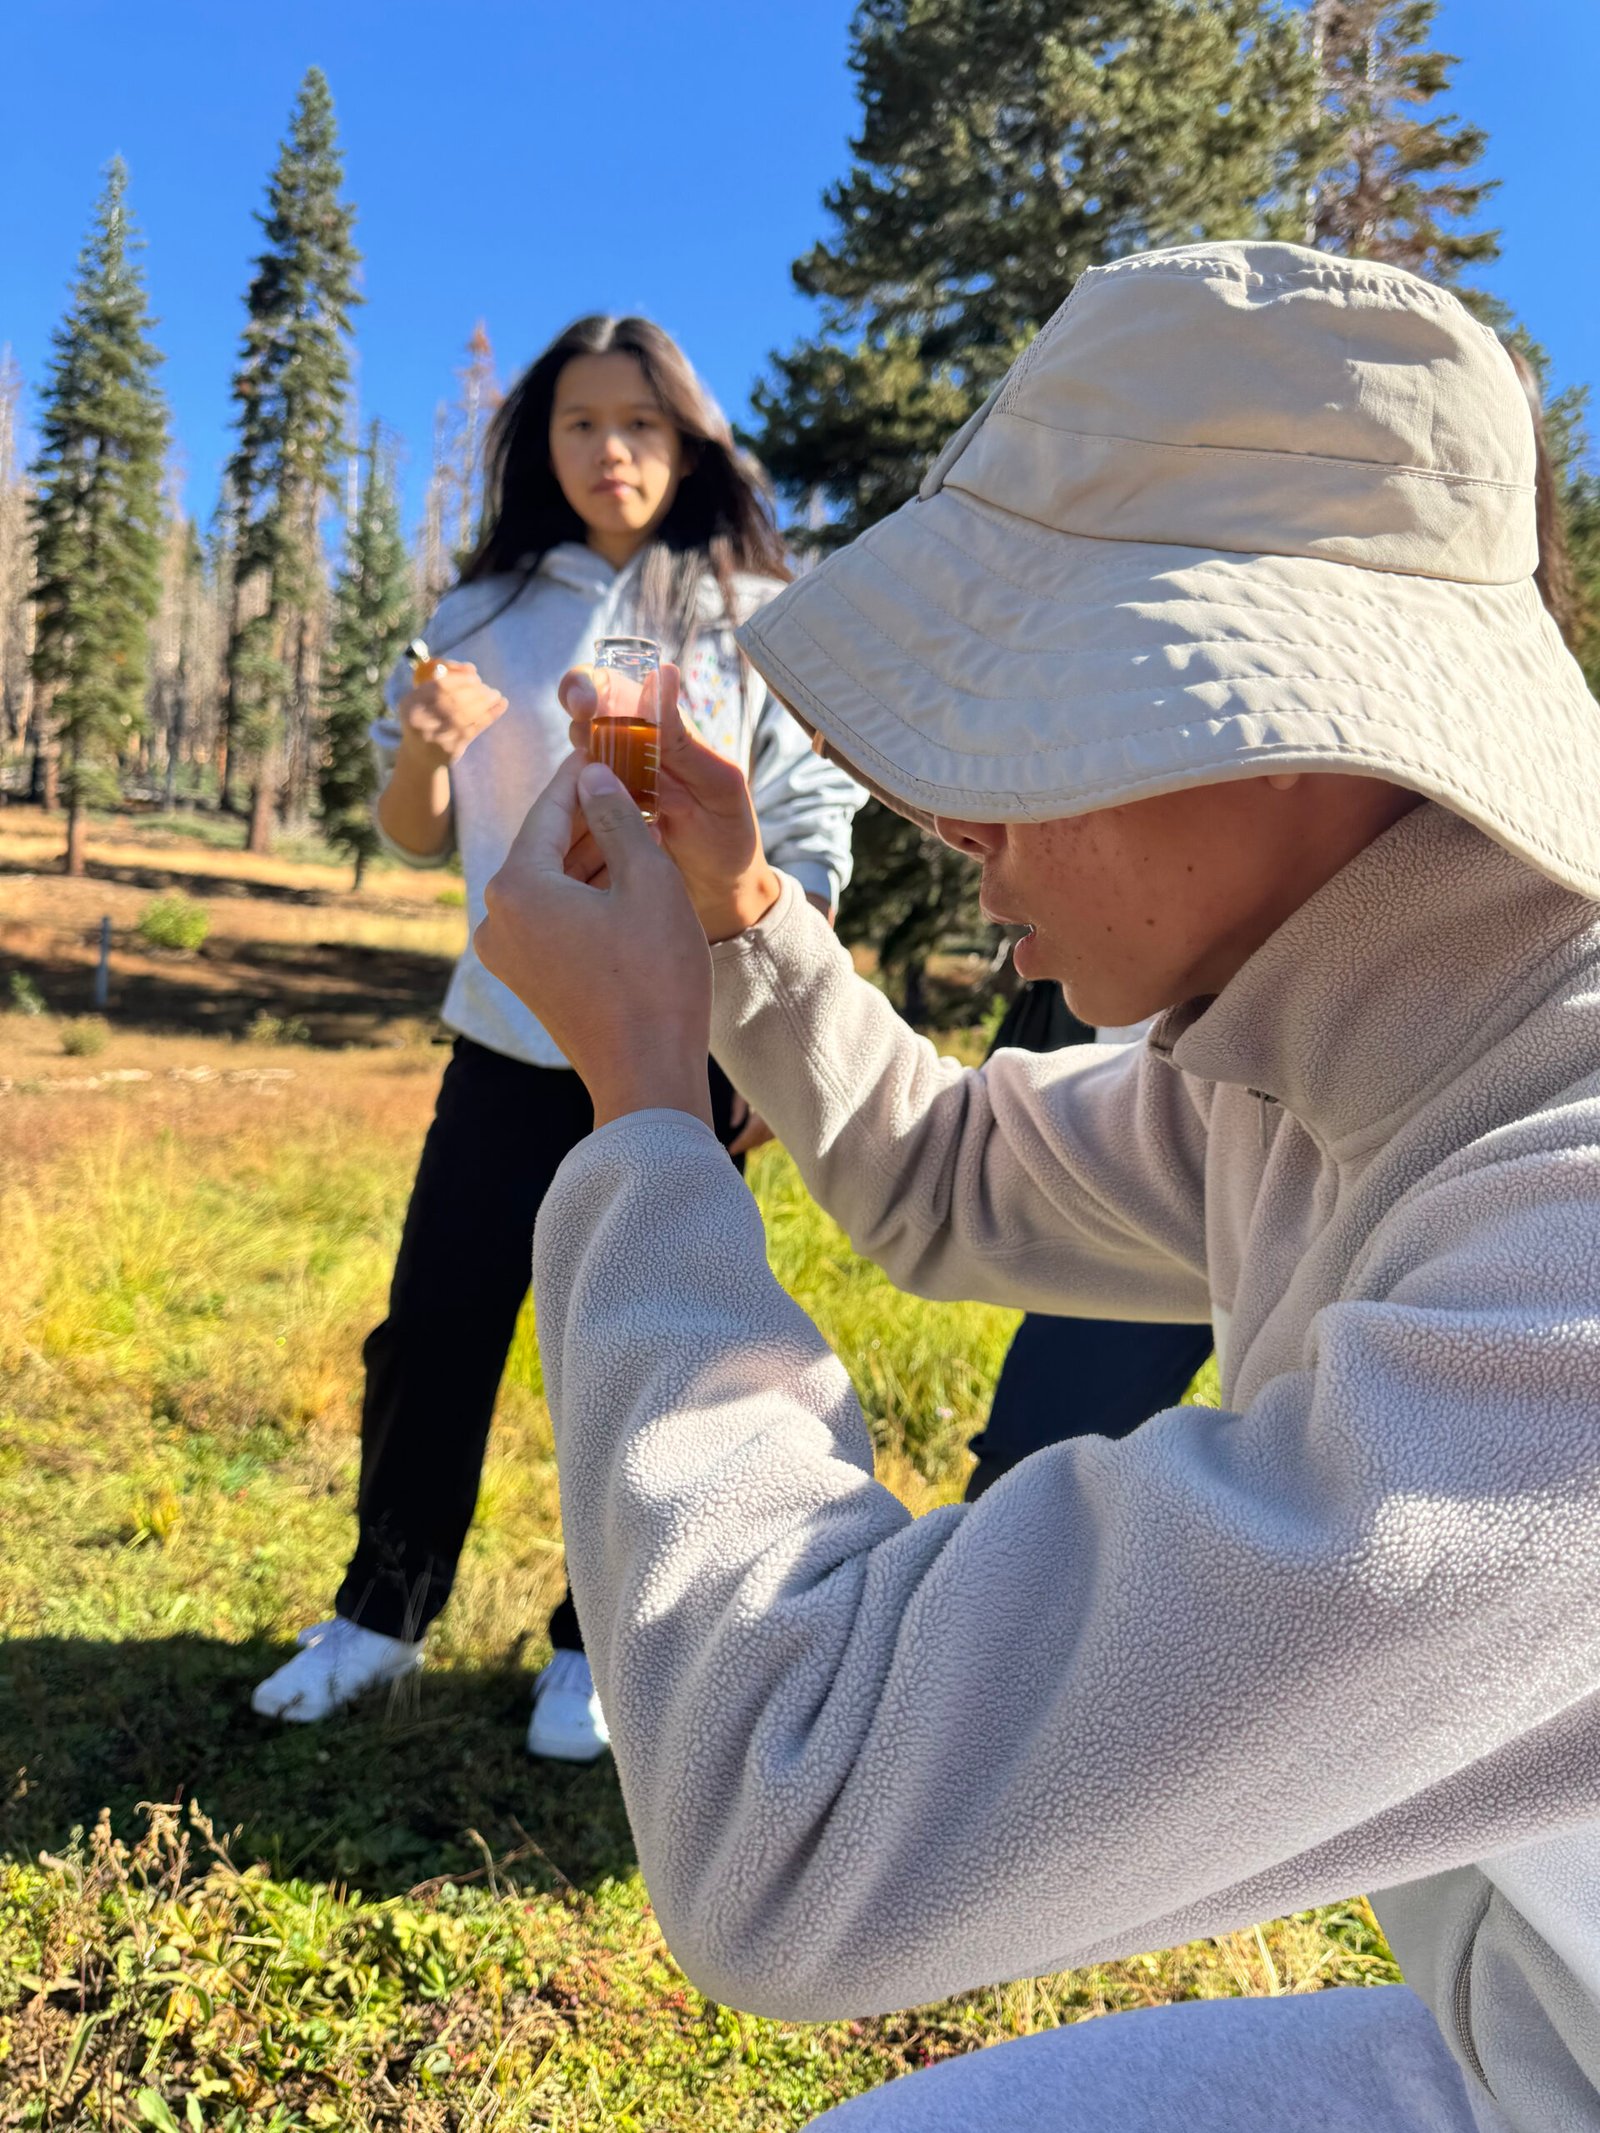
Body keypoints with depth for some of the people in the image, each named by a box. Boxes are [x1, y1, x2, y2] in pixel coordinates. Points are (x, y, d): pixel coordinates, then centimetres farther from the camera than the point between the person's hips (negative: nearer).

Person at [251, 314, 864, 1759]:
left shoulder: (754, 621, 3)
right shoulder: (489, 611, 9)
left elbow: (812, 837, 1)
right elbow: (422, 841, 12)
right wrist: (423, 751, -10)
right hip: (515, 1037, 2)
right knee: (433, 1333, 4)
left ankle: (596, 1647, 22)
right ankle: (380, 1617, 24)